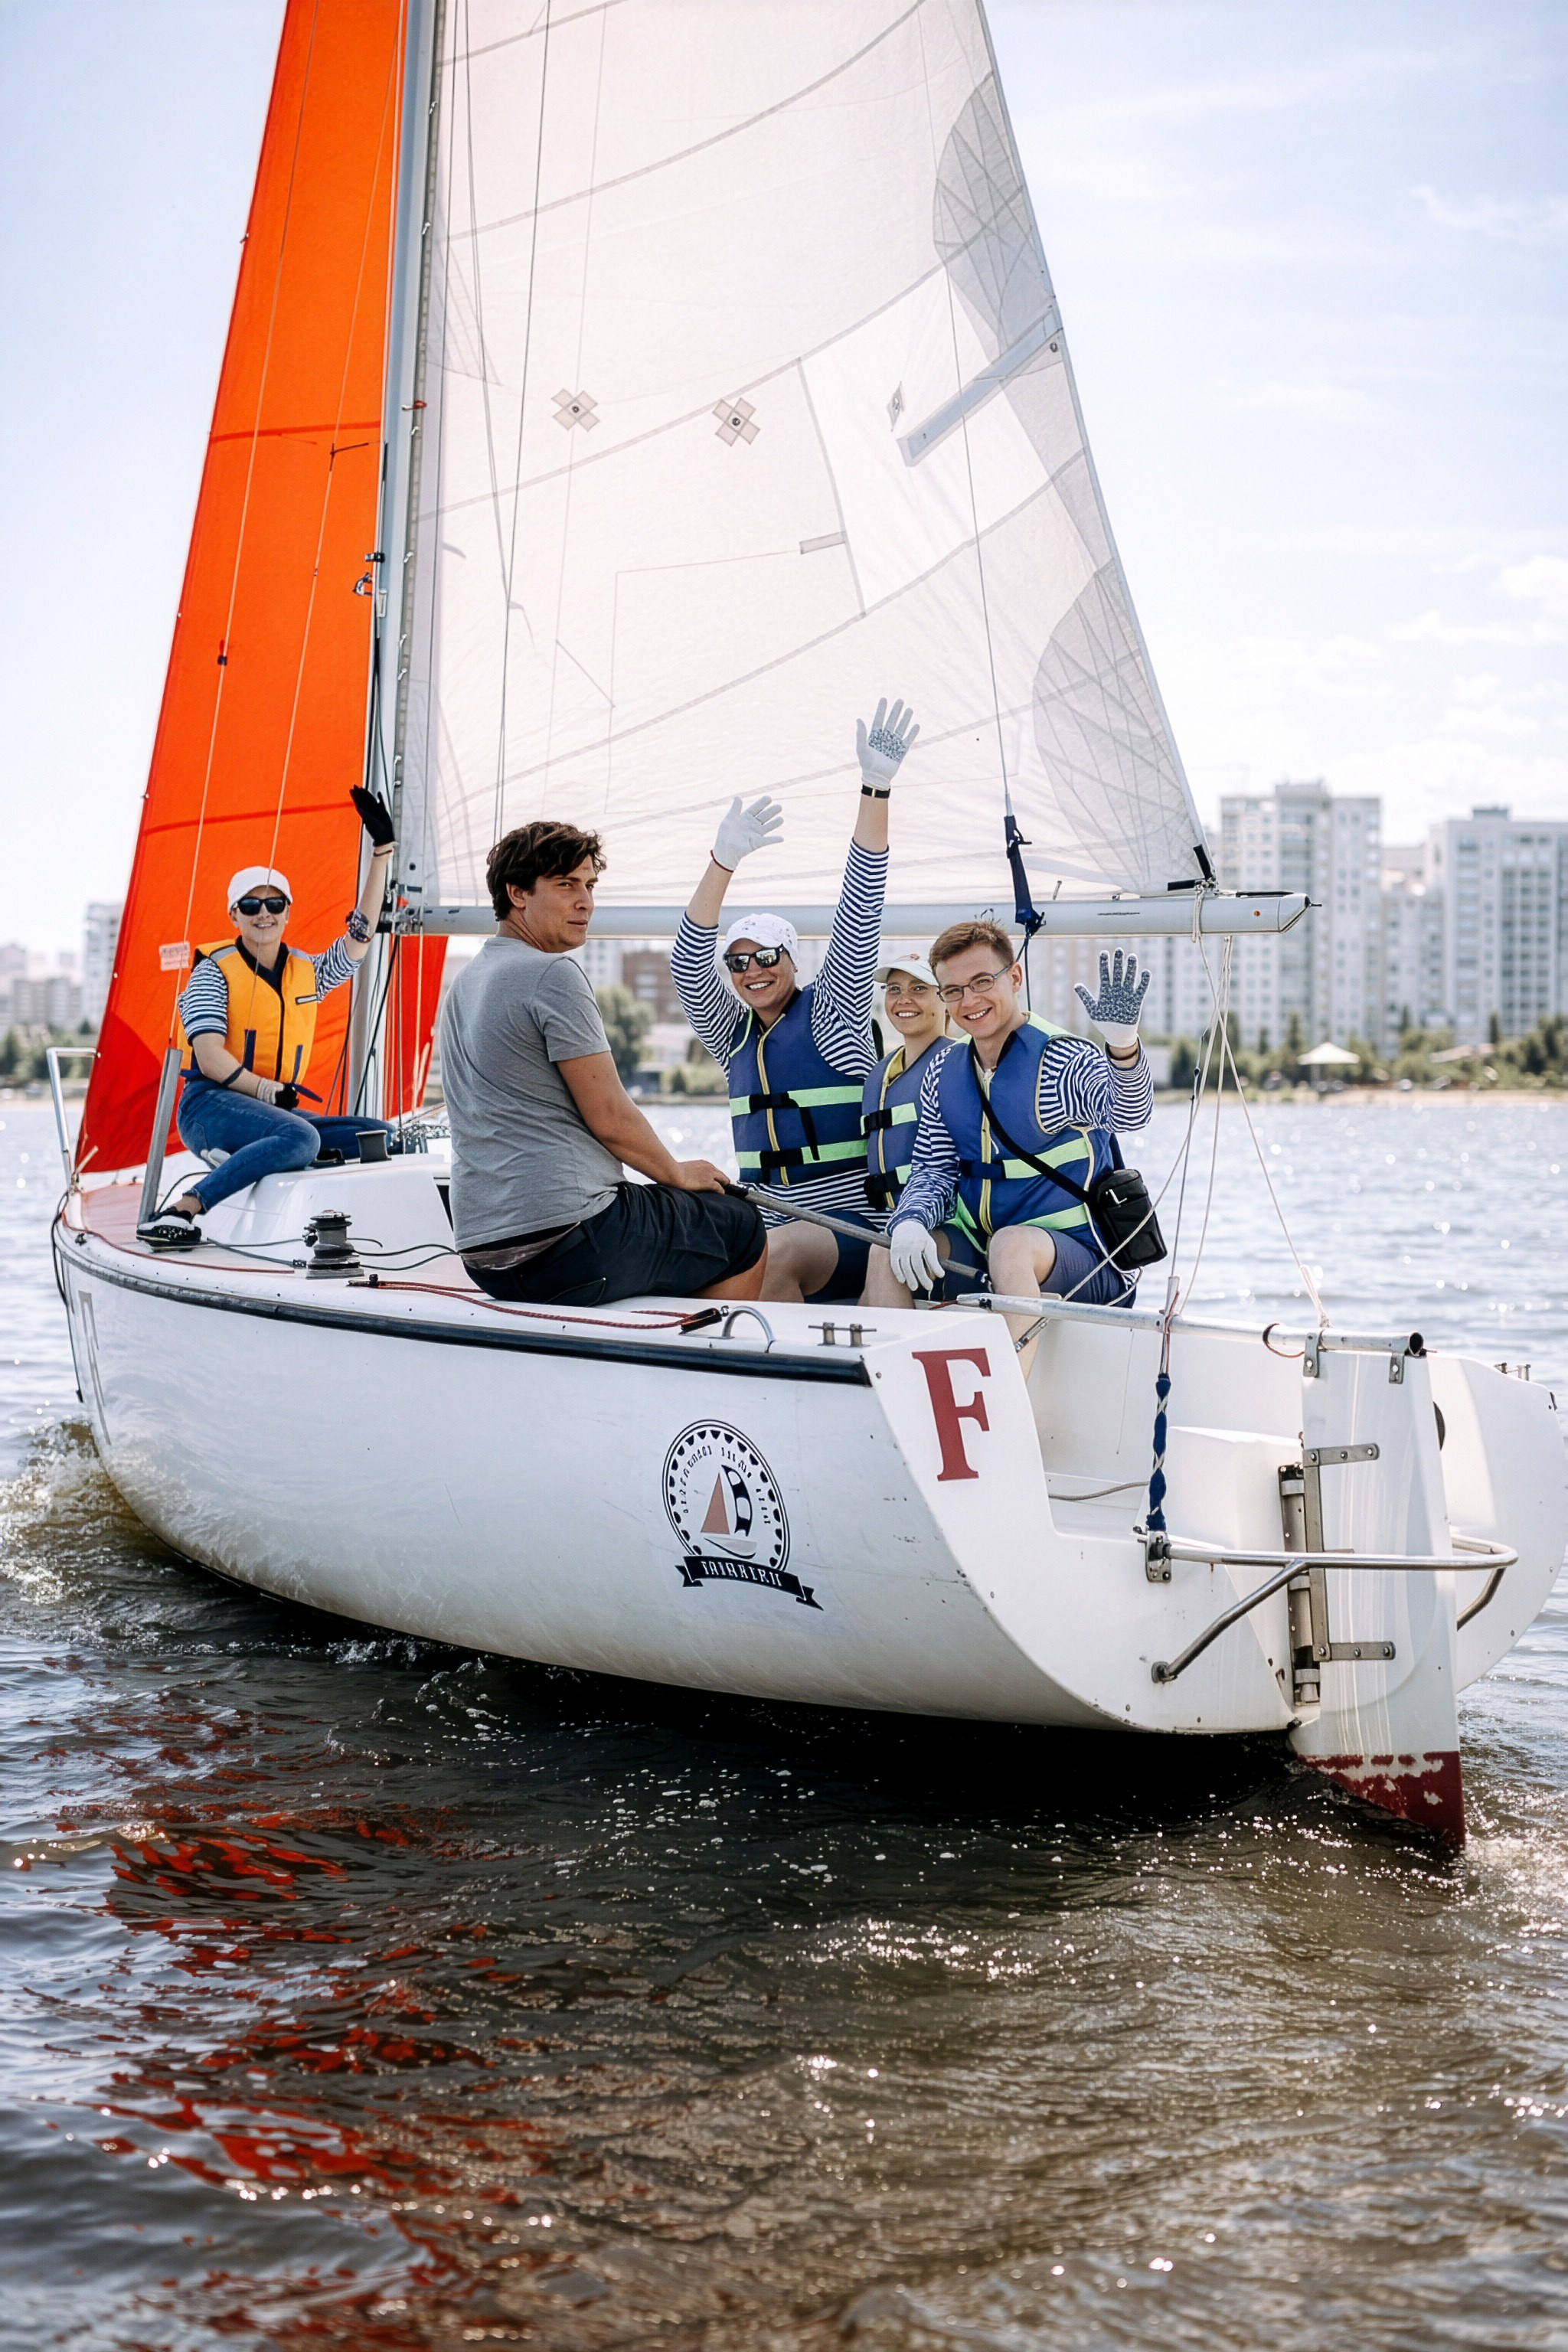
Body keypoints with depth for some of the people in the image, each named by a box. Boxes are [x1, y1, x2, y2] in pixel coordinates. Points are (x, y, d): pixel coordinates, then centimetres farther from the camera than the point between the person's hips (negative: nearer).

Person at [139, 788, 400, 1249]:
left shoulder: (306, 974, 17)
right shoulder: (214, 972, 1)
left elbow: (360, 934, 11)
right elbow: (211, 1060, -10)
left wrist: (383, 848, 8)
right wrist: (268, 1090, -19)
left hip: (277, 1109, 7)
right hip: (211, 1106, -6)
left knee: (381, 1138, -11)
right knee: (300, 1136, -38)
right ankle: (181, 1212, -35)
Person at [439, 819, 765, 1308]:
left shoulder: (465, 982, 17)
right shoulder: (553, 974, -12)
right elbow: (610, 1117, -13)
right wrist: (677, 1173, 6)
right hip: (566, 1237, -10)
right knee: (743, 1230, 9)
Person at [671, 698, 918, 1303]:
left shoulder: (830, 1013, 2)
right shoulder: (732, 1035, 15)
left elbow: (858, 918, -7)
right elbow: (689, 963, 1)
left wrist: (876, 790, -15)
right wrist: (724, 860, -12)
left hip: (848, 1224, -5)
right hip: (764, 1225, 5)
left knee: (773, 1255, -35)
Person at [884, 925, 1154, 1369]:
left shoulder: (1064, 1060, -11)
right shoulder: (943, 1077, 8)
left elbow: (1128, 1115, -30)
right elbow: (934, 1172, 8)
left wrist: (1122, 1043, -51)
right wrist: (909, 1223, -16)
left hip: (1084, 1263, -6)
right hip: (980, 1260, 6)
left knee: (1012, 1243, -35)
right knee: (892, 1249, -15)